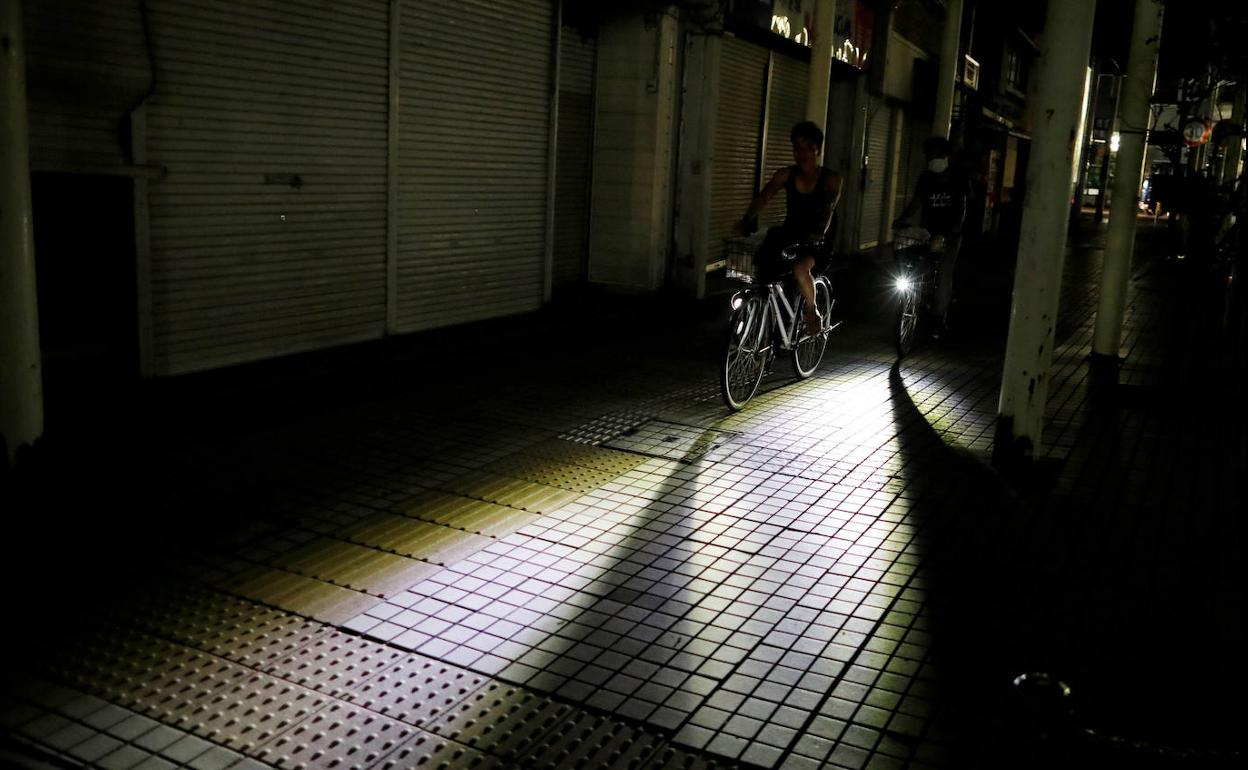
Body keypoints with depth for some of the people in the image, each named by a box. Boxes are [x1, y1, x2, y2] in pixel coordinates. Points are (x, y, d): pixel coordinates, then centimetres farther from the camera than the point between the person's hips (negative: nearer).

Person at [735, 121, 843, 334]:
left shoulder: (831, 179, -5)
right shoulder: (786, 175, 2)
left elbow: (829, 207, -19)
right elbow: (763, 197, -10)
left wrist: (820, 232, -38)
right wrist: (745, 221, -29)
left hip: (814, 242, -3)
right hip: (788, 235, 4)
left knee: (800, 268, -34)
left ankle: (811, 312, -6)